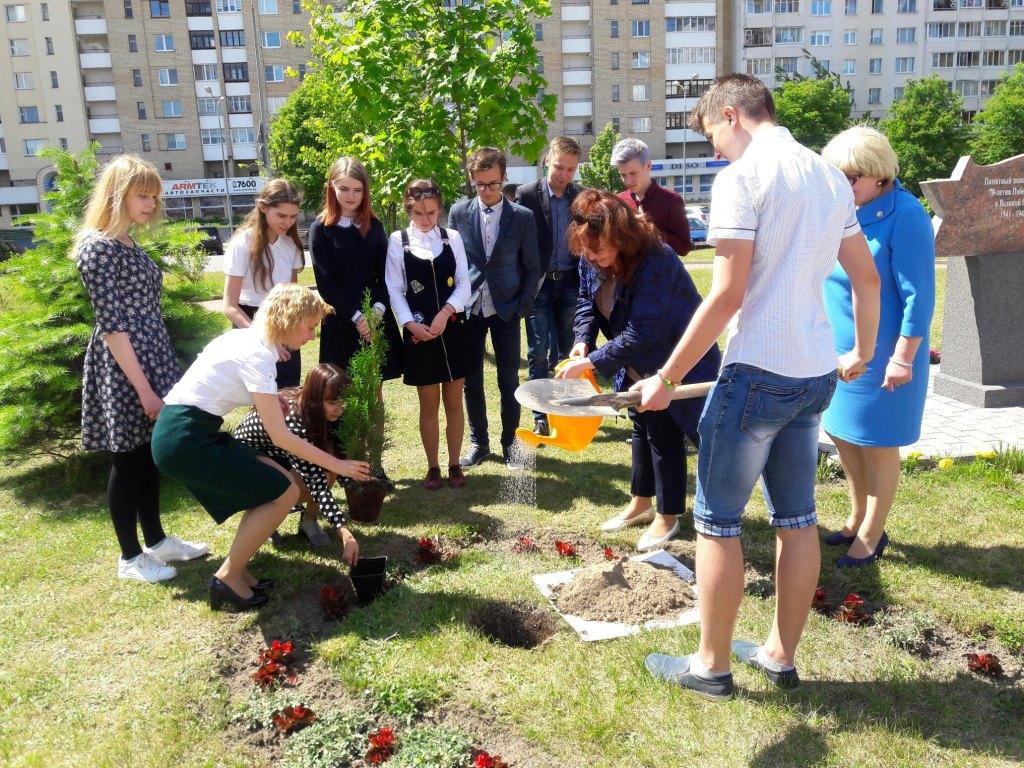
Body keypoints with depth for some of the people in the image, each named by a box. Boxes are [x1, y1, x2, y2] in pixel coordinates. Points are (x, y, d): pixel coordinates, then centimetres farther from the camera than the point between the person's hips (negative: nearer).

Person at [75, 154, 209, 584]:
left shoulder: (128, 244, 12)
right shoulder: (98, 248, -16)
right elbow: (112, 325, -19)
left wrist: (157, 376, 18)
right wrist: (143, 387, -20)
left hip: (151, 360, 9)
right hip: (123, 371, -9)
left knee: (150, 456, 16)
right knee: (128, 461, 2)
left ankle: (156, 541, 29)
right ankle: (130, 557, 16)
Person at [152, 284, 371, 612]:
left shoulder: (250, 339, 10)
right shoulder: (257, 355, -18)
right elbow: (280, 437, -17)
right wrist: (337, 465, -10)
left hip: (185, 432, 9)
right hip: (186, 440, -9)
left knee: (276, 483, 9)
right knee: (285, 492, -7)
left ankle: (236, 570, 17)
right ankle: (228, 578, 5)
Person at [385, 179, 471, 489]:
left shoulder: (452, 238, 5)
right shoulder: (398, 241, 1)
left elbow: (463, 284, 0)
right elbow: (394, 289, -1)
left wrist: (445, 312, -15)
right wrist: (411, 323, -14)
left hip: (452, 329, 1)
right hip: (418, 332, -1)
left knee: (454, 402, 7)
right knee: (428, 405, 6)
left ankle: (454, 465, 19)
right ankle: (433, 467, 17)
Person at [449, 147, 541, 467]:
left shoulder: (523, 217, -2)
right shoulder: (459, 212, 1)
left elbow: (532, 267, 2)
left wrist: (523, 306, -5)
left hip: (506, 309, -1)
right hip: (469, 308, 1)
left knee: (509, 380, 6)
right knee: (471, 380, 8)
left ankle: (509, 441, 20)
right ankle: (478, 441, 21)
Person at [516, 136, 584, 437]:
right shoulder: (527, 194, -4)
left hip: (570, 283, 3)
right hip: (539, 284, -3)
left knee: (570, 352, 8)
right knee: (538, 352, -2)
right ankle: (540, 418, 5)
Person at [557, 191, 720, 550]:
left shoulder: (655, 262, -34)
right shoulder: (591, 260, -11)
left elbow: (642, 334, -35)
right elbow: (586, 301, 5)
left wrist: (591, 362, -33)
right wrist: (583, 340, -13)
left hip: (676, 362, -8)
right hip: (636, 365, 8)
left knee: (664, 435, 0)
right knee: (641, 427, 18)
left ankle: (668, 516, 18)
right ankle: (641, 504, 35)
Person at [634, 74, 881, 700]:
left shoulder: (742, 177, -11)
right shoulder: (830, 176, 12)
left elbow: (727, 296, -18)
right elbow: (867, 278, 17)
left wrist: (667, 378, -12)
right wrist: (864, 352, 32)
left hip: (759, 372, -8)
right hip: (817, 373, 8)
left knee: (717, 521, 5)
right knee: (797, 518, 15)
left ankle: (711, 666, 17)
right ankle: (782, 655, 28)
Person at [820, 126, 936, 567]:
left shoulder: (904, 215, -18)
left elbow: (918, 296, -18)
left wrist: (903, 358, -20)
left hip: (881, 355, -7)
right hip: (839, 349, 7)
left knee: (877, 444, 6)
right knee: (843, 435, 17)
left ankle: (870, 537, 22)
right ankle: (857, 520, 36)